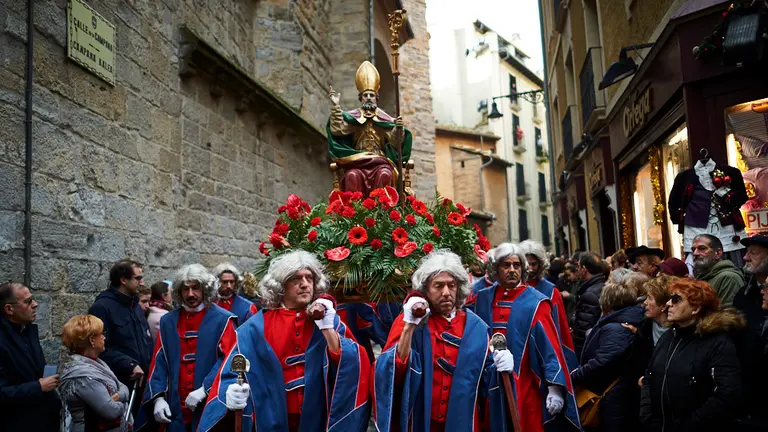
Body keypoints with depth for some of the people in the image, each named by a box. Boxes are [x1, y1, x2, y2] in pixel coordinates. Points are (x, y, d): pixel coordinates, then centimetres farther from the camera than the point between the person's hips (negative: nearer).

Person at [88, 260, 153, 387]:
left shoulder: (135, 305, 16)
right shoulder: (102, 307, -12)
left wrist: (149, 368, 8)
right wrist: (130, 366, -22)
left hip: (141, 380, 8)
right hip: (117, 383, -8)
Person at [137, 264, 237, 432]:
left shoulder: (222, 320, -4)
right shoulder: (168, 321, 9)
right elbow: (159, 362, 7)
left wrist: (205, 389, -21)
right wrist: (158, 397, -5)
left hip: (209, 407, -3)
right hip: (175, 407, 3)